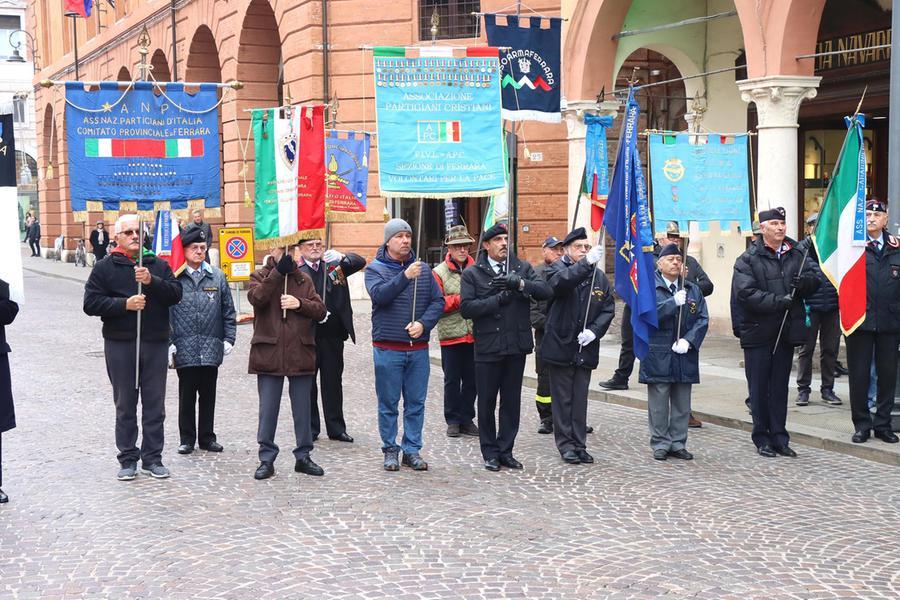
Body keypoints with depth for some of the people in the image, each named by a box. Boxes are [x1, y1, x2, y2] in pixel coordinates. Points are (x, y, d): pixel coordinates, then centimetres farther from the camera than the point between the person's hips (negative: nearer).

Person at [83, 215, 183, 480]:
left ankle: (153, 458, 16)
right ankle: (128, 459, 15)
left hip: (155, 342, 2)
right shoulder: (105, 267, 3)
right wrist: (125, 304, -16)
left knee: (155, 403, 6)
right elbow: (91, 303, -4)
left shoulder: (158, 265, 8)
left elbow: (176, 294, -3)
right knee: (125, 404, 6)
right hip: (120, 344, -2)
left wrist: (152, 281, -19)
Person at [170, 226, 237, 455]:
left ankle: (207, 437, 22)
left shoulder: (217, 276, 6)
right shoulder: (174, 277, -3)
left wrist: (228, 339, 5)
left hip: (211, 348, 3)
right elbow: (165, 311, -2)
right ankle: (187, 439, 17)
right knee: (187, 395, 5)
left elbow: (228, 310, 10)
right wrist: (169, 342, -8)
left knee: (208, 395, 11)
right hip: (185, 348, -2)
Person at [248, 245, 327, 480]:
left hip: (300, 354, 2)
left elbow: (320, 310, 5)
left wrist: (299, 303, -12)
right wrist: (278, 271, -18)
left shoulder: (304, 280, 12)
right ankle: (267, 459, 11)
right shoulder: (260, 276, 6)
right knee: (268, 410, 2)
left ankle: (303, 456, 21)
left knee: (302, 409, 9)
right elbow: (257, 297, -16)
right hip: (269, 353, -2)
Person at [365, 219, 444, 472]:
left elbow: (438, 301, 5)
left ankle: (412, 450, 16)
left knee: (416, 403, 7)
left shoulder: (423, 269, 8)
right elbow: (379, 294, -19)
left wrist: (423, 323, -10)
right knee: (388, 403, 4)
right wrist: (405, 276, -27)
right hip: (388, 349, -3)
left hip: (418, 348, 3)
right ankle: (390, 450, 15)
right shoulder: (375, 269, 0)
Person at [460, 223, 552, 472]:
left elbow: (546, 291, -6)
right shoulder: (472, 273, 1)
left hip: (516, 346, 2)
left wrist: (520, 283, -21)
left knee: (512, 402, 9)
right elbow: (466, 308, -10)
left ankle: (505, 451, 21)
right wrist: (498, 299, -16)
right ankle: (490, 453, 17)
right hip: (487, 347, -2)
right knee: (487, 403, 5)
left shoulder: (522, 268, 8)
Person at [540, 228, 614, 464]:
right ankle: (566, 445, 12)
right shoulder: (557, 269, -3)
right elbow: (561, 281, -27)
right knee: (563, 398, 3)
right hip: (561, 345, -4)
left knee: (580, 399, 9)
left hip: (585, 348, 4)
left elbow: (608, 308, 7)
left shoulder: (599, 276, 9)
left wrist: (594, 330, -9)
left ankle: (579, 445, 17)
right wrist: (587, 263, -39)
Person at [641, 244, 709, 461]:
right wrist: (674, 302, -22)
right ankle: (660, 444, 10)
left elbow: (703, 319, 5)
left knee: (682, 403, 8)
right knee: (659, 404, 1)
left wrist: (688, 340, -11)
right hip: (658, 355, -4)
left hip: (684, 356, 4)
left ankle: (678, 443, 17)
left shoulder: (693, 289, 12)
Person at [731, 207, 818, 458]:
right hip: (758, 332, -4)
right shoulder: (748, 260, -6)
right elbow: (745, 293, -16)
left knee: (780, 387, 11)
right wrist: (777, 301, -22)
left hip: (786, 332, 5)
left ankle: (779, 437, 19)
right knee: (759, 388, 2)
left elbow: (814, 280, 11)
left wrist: (804, 281, -12)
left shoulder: (796, 255, 11)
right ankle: (762, 439, 12)